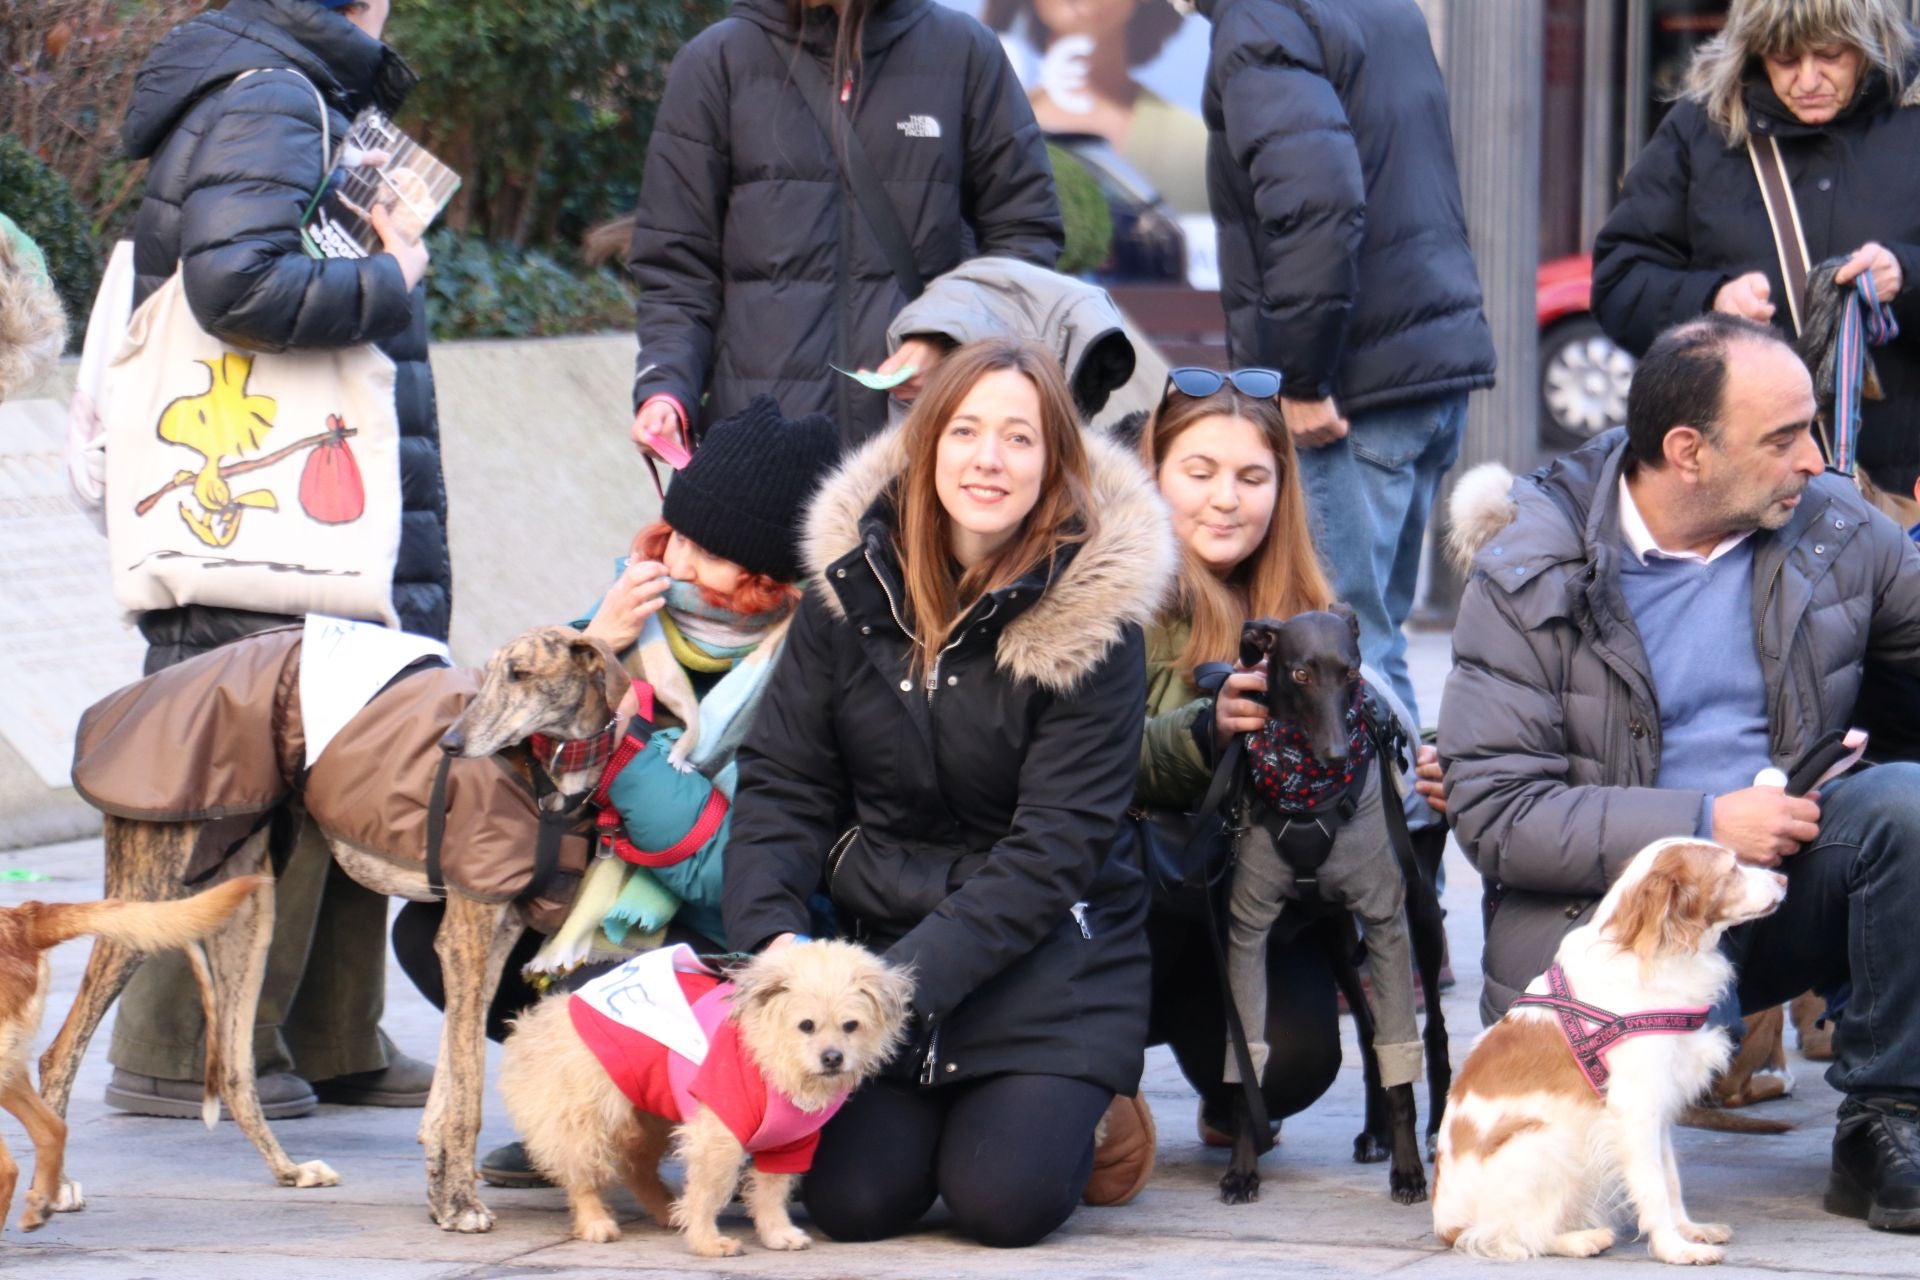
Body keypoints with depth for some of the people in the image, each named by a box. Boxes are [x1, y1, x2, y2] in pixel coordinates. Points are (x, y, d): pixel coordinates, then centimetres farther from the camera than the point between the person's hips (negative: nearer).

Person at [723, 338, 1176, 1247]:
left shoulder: (1090, 619, -12)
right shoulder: (854, 578, -1)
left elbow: (1055, 844, -16)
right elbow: (782, 779, 0)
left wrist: (914, 975, -25)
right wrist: (771, 933, -18)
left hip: (1043, 958, -3)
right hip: (877, 929, 3)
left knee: (1004, 1202, -19)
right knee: (853, 1199, -15)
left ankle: (1076, 1115, 17)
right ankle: (922, 1106, 20)